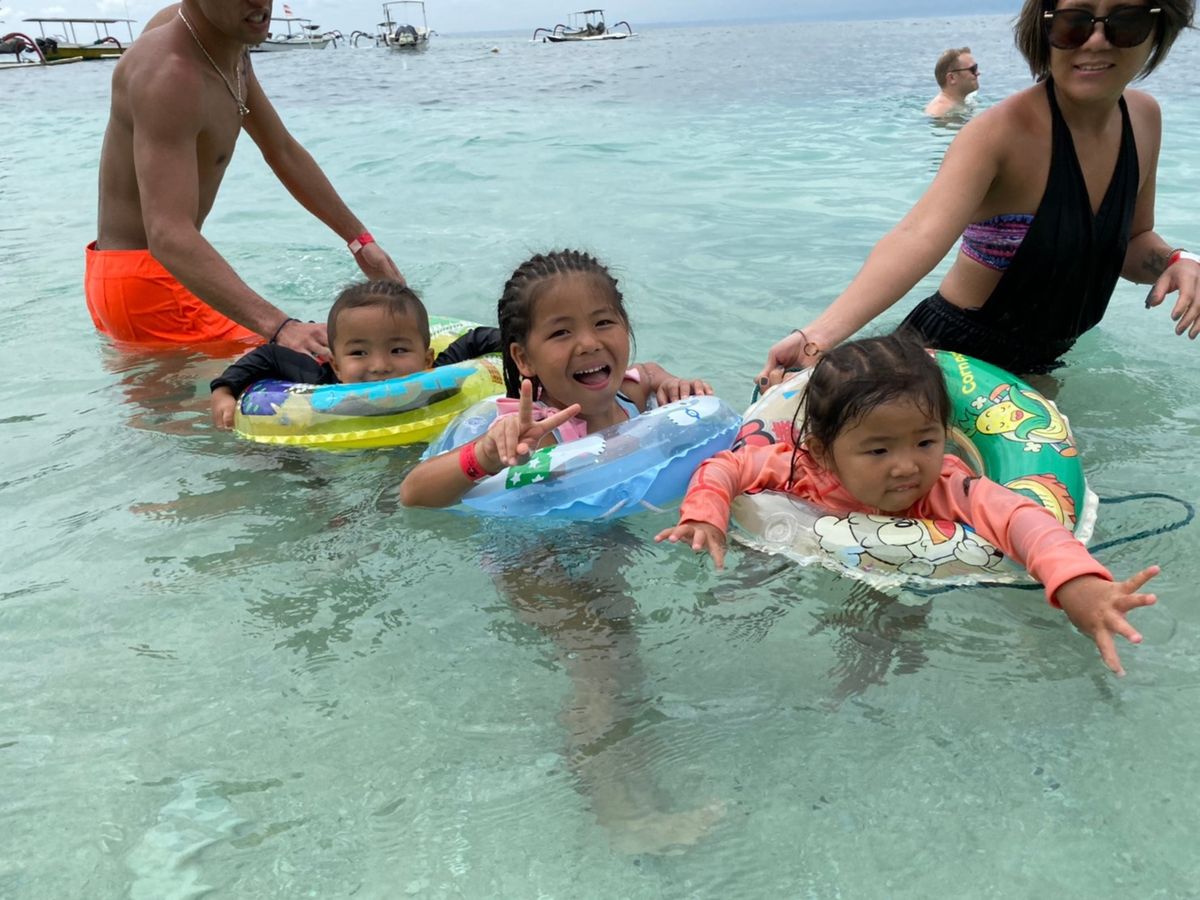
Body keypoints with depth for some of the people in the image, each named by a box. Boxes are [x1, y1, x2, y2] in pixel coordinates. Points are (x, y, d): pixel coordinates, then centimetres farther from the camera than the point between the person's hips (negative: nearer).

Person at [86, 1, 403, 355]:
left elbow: (283, 152, 13)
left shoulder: (227, 44, 2)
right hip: (145, 285, -10)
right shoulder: (169, 75, -29)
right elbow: (169, 237, -40)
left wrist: (359, 238, 12)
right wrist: (279, 328, -51)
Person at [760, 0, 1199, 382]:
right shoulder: (1001, 131, -25)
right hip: (956, 351, -7)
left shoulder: (1144, 117, -3)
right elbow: (919, 236, -42)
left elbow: (1131, 241, 10)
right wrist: (817, 337, -57)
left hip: (1042, 359, 7)